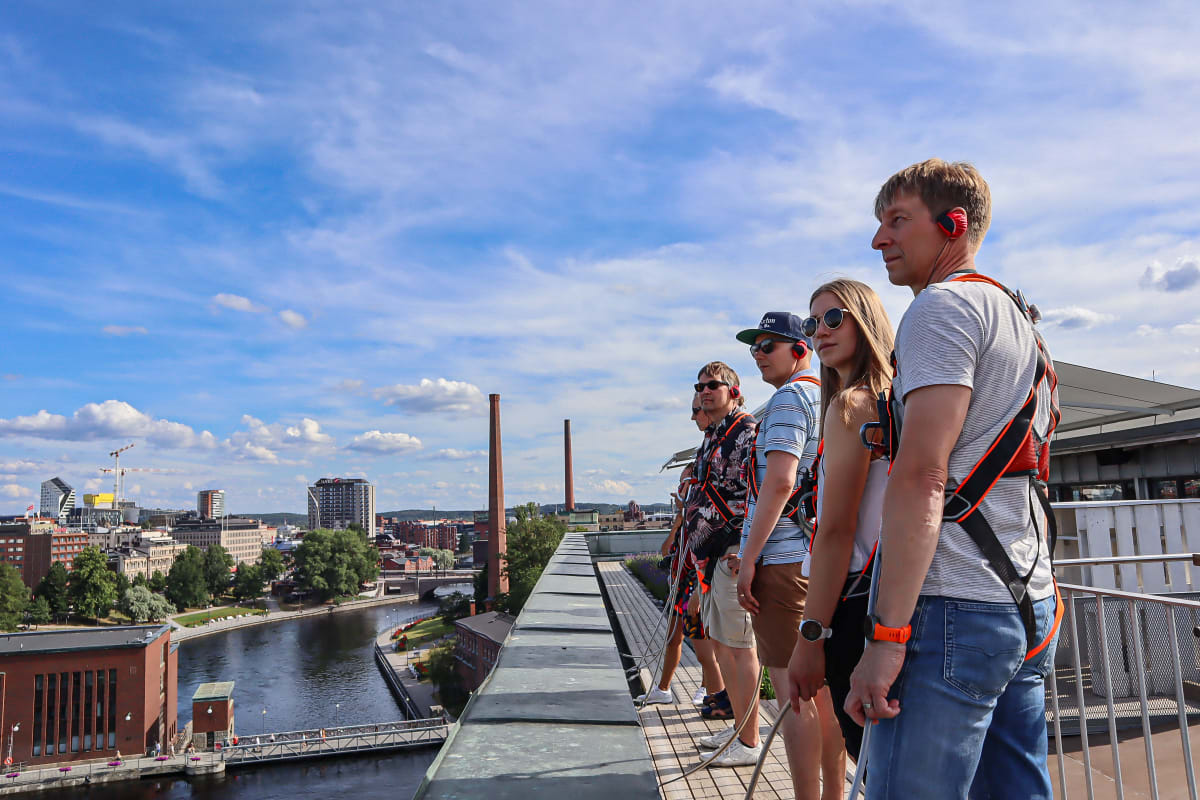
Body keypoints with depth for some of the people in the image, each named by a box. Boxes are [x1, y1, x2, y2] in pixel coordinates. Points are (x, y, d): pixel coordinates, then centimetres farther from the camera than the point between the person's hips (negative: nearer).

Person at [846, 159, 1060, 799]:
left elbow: (921, 476, -18)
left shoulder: (944, 304, -8)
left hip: (955, 608, -10)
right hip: (1030, 609, 10)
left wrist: (886, 634, -19)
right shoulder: (1021, 322, 23)